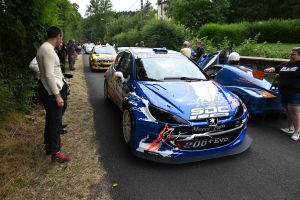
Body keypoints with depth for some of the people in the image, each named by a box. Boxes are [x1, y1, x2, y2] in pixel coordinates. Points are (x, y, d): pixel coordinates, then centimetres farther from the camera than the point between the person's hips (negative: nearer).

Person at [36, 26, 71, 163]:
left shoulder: (44, 48, 13)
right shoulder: (48, 50, -21)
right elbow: (49, 75, -26)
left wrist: (61, 83, 28)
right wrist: (57, 95, -24)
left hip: (48, 89, 11)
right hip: (50, 91, -11)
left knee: (51, 119, 21)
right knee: (56, 121, -3)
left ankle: (49, 144, 35)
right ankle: (55, 153, 7)